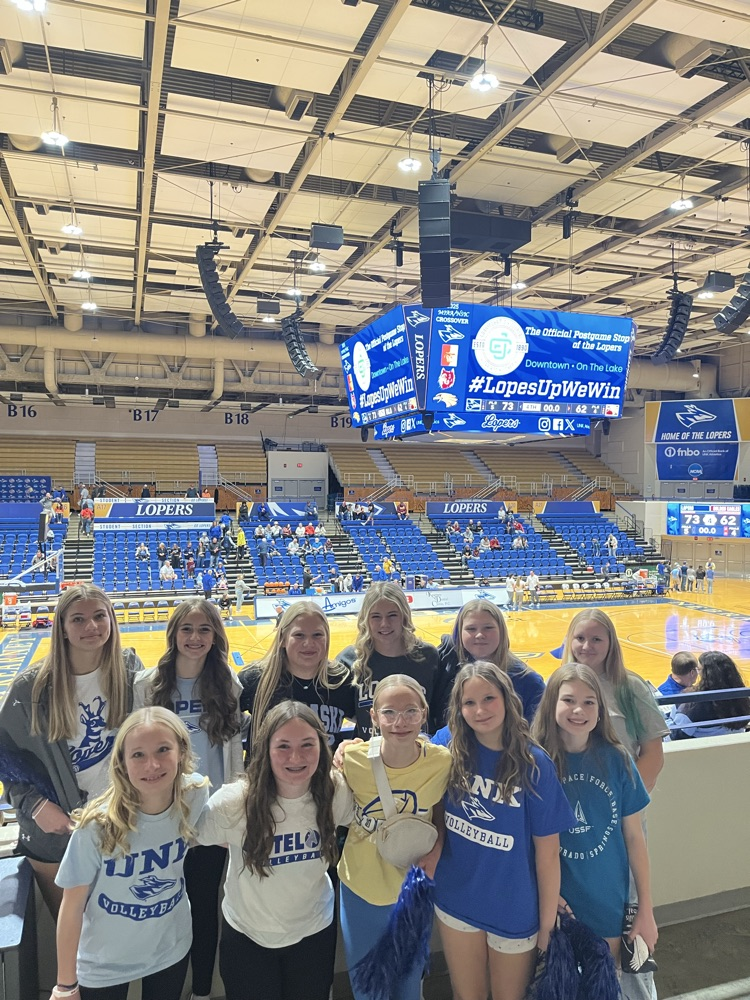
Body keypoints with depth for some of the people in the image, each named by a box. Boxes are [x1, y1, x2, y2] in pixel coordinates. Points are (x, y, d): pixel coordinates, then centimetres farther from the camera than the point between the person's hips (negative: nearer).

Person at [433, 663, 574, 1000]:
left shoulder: (533, 764, -19)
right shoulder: (450, 752, -12)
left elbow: (547, 851, -13)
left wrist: (548, 920, -8)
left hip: (514, 909, -2)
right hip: (455, 902, 2)